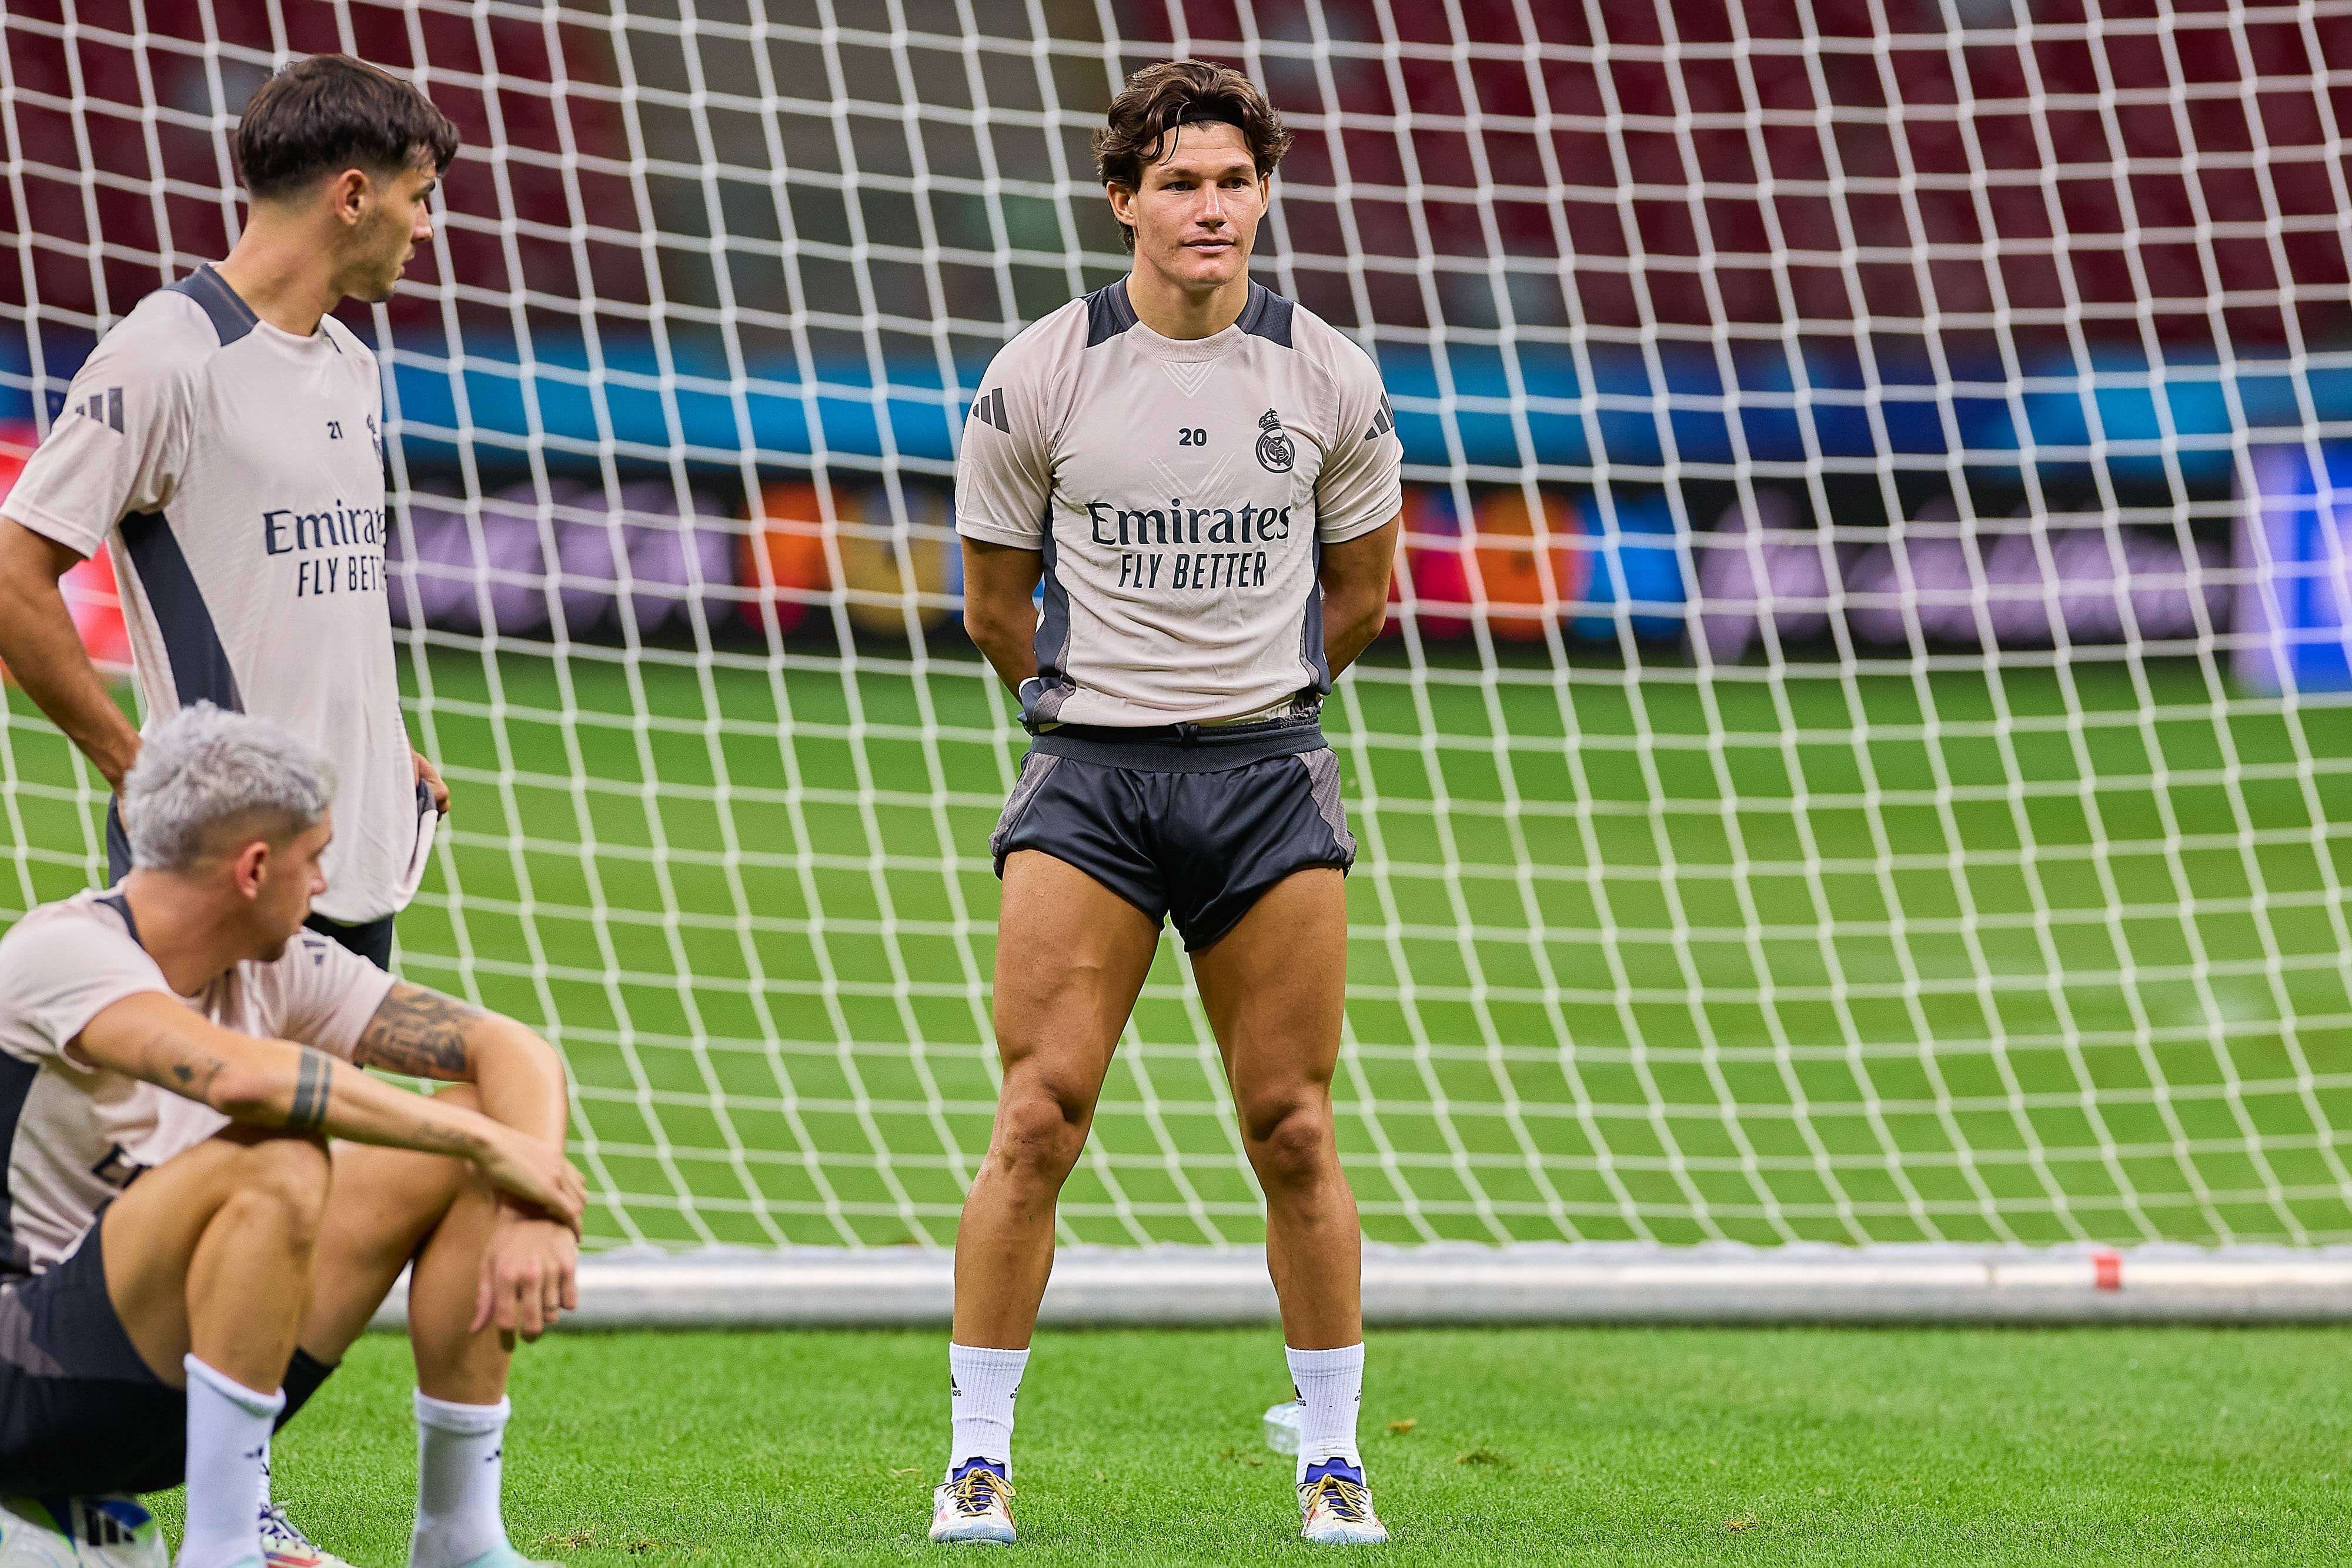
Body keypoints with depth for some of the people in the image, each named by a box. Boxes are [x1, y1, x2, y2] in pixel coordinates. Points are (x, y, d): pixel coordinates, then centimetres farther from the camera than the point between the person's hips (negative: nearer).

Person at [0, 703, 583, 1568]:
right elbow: (240, 1075, -37)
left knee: (456, 1154, -2)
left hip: (178, 1386, 8)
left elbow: (513, 1051, 3)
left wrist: (535, 1214, -18)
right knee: (278, 1163, -31)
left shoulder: (277, 970, 4)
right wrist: (488, 1145, -30)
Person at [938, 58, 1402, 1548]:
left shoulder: (1331, 379, 3)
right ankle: (980, 1457, 1)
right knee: (1038, 1121, -8)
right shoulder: (1038, 378, -2)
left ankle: (1335, 1460, 13)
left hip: (1268, 774, 1)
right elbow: (996, 597, 11)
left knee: (1293, 1132, 1)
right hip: (1089, 775, -1)